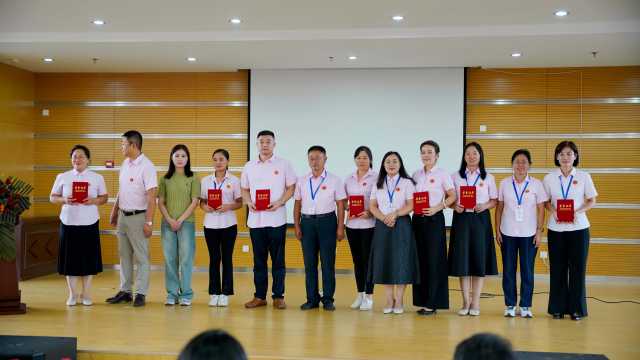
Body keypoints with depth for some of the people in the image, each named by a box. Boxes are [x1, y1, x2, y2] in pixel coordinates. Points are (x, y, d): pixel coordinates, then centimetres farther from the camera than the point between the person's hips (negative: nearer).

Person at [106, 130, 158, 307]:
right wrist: (114, 211, 19)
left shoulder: (146, 166, -15)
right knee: (124, 256, 13)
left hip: (138, 217, -8)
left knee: (141, 257, 1)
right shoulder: (125, 164, 9)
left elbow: (151, 197, -17)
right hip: (123, 216, 8)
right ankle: (125, 291, 22)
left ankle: (140, 294, 7)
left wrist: (149, 222, -20)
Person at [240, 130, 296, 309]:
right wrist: (249, 202, -5)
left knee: (278, 259, 2)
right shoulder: (249, 166, 10)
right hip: (255, 219, 3)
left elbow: (291, 187, 0)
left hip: (276, 219, -3)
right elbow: (244, 190, 15)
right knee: (259, 259, 8)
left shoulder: (283, 164, 1)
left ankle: (278, 296, 9)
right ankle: (259, 296, 15)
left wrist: (279, 202, -14)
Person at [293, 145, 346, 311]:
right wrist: (297, 226, 4)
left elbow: (340, 205, 0)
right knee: (309, 263, 5)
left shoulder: (335, 180, 1)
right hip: (307, 222, 3)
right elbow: (297, 205, 10)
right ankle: (312, 299, 13)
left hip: (327, 221, -3)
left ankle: (328, 299, 9)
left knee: (328, 262, 1)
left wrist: (340, 228, -5)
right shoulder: (302, 181, 9)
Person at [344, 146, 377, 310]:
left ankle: (369, 296, 6)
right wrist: (348, 209, -4)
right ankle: (360, 295, 19)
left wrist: (370, 212, -19)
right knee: (357, 259, 10)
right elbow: (344, 200, 15)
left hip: (369, 224, -4)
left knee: (367, 259, -2)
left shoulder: (376, 177, -4)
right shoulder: (349, 178, 11)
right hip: (352, 224, 4)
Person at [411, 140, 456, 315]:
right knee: (420, 260, 5)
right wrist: (413, 207, -6)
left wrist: (436, 208, -15)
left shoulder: (442, 174, -2)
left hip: (434, 219, -4)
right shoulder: (416, 175, 11)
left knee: (434, 260, -3)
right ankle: (422, 300, 13)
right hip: (418, 220, 4)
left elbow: (452, 196, -5)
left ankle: (432, 303, 2)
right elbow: (412, 197, 14)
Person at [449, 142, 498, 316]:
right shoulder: (455, 176, 7)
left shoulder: (488, 178, 7)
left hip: (480, 219, 0)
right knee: (462, 259, -1)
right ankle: (465, 302, 10)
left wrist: (484, 206, -14)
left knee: (479, 259, 1)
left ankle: (475, 303, 9)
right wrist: (455, 206, -14)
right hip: (461, 218, 0)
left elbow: (494, 200, 6)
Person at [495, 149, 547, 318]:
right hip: (508, 233, 1)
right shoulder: (504, 183, 4)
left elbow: (541, 209, 1)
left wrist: (539, 231, -4)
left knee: (527, 271, 2)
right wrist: (497, 230, 2)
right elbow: (499, 208, 6)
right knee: (508, 270, 5)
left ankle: (525, 306, 12)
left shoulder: (536, 184, 1)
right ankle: (510, 305, 14)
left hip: (529, 234, -1)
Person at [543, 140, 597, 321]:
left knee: (578, 267, 1)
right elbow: (545, 201, 7)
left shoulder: (584, 176, 0)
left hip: (578, 227, -1)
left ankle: (576, 308, 11)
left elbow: (591, 200, 3)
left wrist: (578, 212, -13)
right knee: (557, 268, 3)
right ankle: (557, 307, 13)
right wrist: (553, 211, -13)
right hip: (556, 228, 1)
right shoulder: (549, 178, 2)